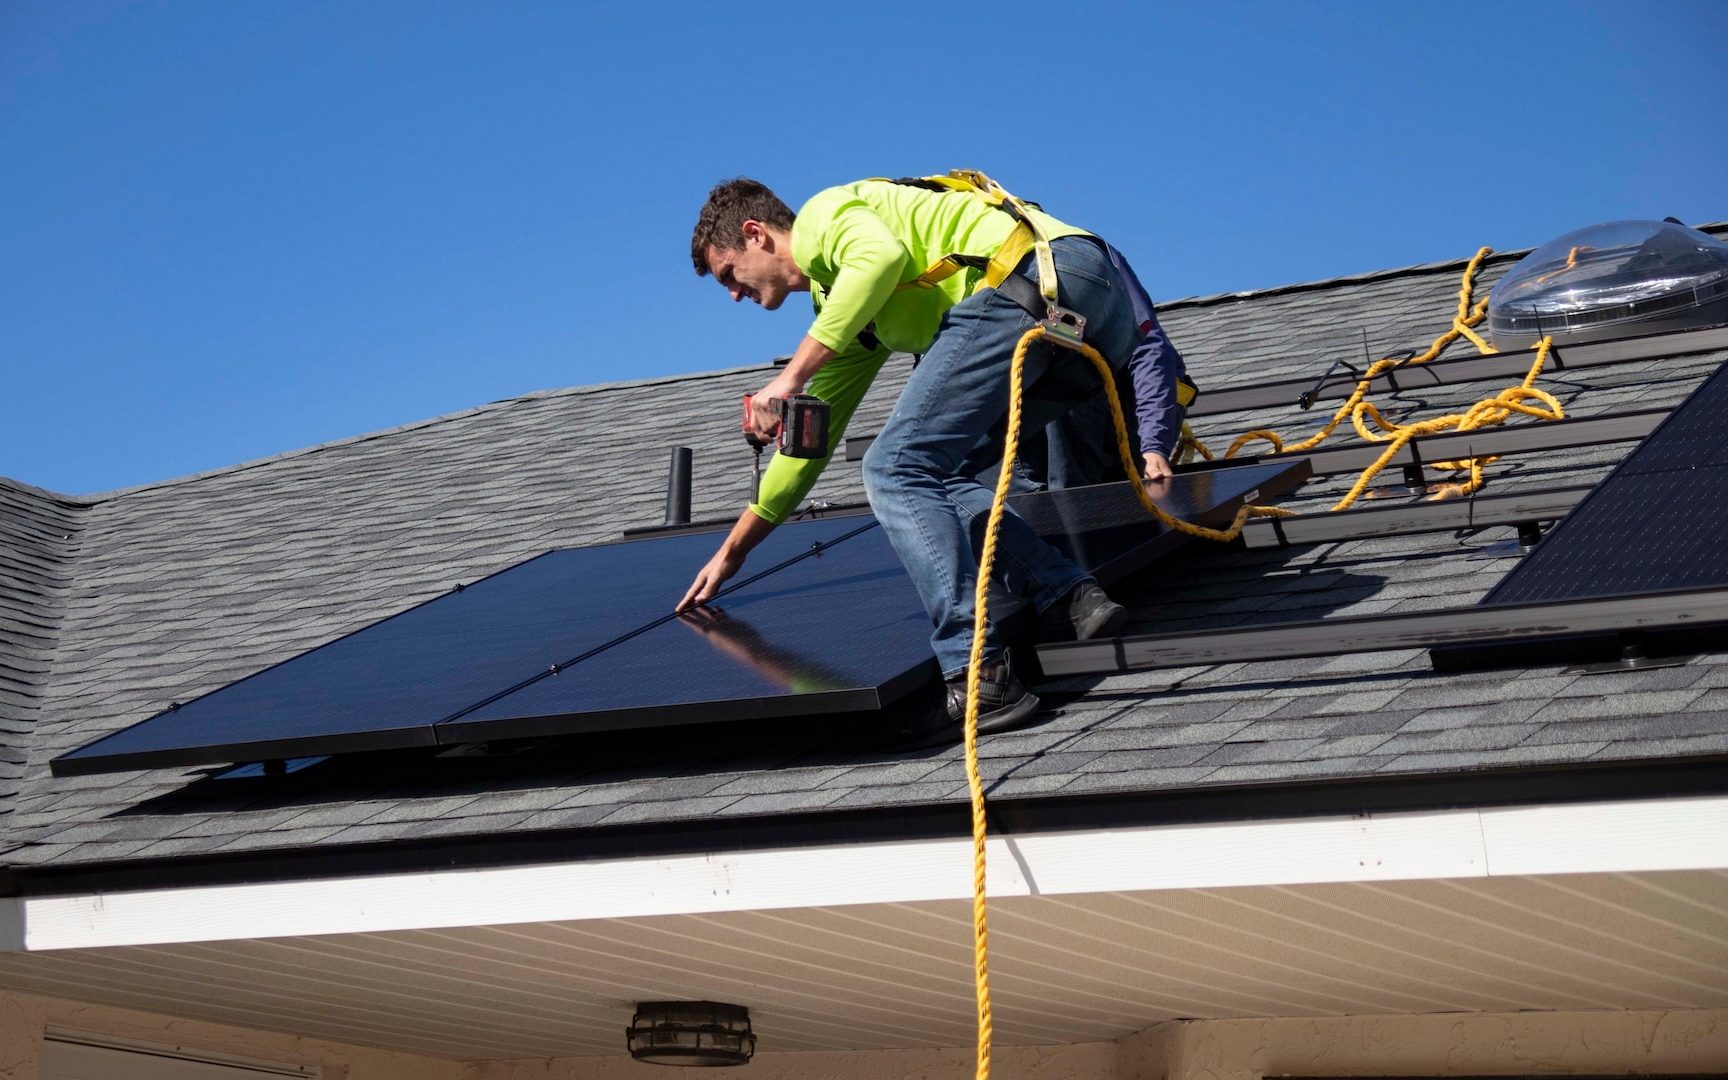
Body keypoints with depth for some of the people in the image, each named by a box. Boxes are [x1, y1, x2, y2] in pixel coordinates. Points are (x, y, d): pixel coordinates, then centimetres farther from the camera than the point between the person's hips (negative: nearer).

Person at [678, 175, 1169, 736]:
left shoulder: (821, 214, 9)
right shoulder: (841, 310, 35)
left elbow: (883, 256, -16)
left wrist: (789, 378, -14)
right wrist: (731, 552, 45)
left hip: (1036, 280, -10)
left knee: (896, 468, -10)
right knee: (934, 475, 18)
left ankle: (978, 675, -22)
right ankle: (1073, 596, 1)